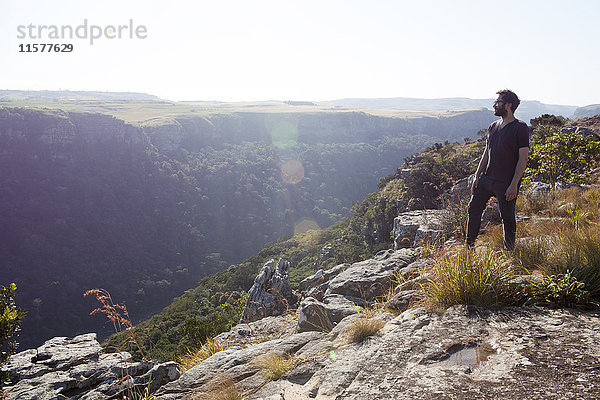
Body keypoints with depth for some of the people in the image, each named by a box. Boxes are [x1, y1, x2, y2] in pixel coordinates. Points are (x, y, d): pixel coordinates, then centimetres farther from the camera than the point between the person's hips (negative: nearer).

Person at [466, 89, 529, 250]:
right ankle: (469, 246, 19)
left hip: (506, 182, -7)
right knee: (474, 209, 7)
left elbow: (523, 159, -13)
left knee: (507, 218, 5)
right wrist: (477, 176, 10)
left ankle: (509, 251, 22)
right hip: (487, 178, 7)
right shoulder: (493, 126, 11)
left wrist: (514, 185, -18)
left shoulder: (520, 128, -10)